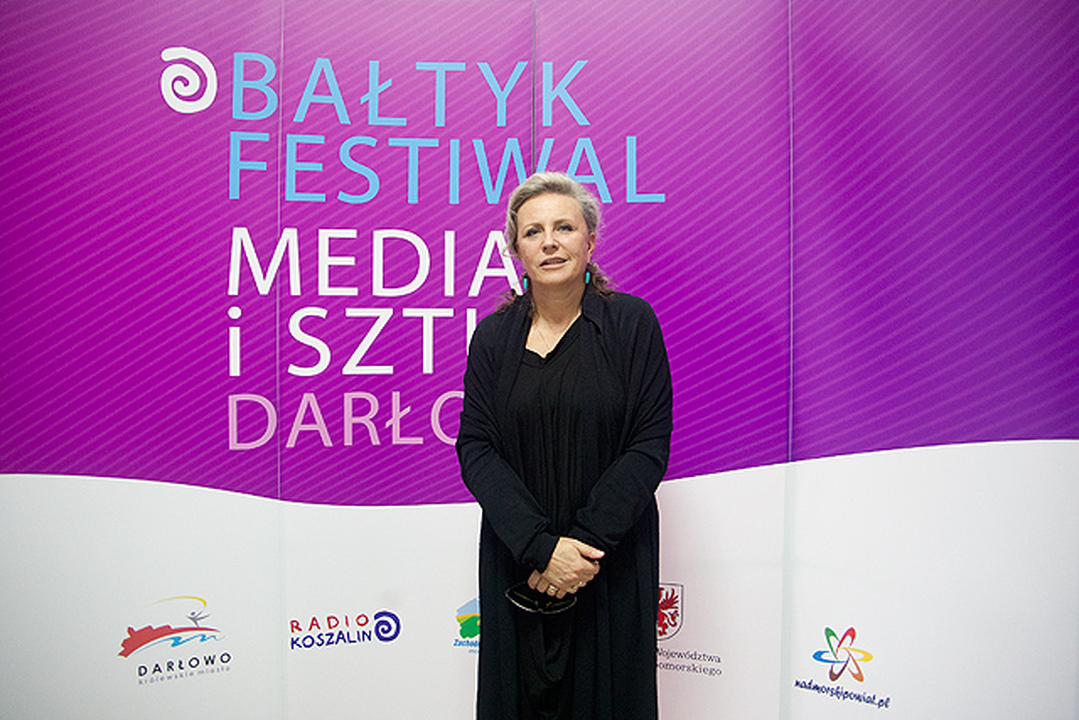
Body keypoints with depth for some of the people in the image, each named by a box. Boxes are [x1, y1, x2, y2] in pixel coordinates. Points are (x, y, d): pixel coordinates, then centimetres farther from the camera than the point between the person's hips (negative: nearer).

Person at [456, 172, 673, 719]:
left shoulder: (632, 322, -5)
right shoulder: (494, 335, 1)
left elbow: (650, 444, -9)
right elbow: (474, 448, -5)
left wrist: (586, 542, -17)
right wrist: (541, 546, -16)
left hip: (613, 561, -1)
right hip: (515, 561, 2)